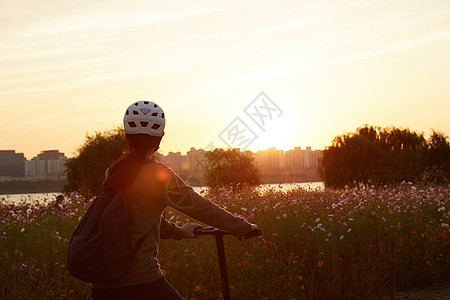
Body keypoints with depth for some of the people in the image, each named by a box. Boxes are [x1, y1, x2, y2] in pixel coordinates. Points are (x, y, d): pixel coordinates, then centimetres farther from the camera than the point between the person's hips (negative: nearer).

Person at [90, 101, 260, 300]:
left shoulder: (112, 171, 11)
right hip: (140, 282, -7)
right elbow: (201, 208, -4)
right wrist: (244, 227, 9)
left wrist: (179, 232, 36)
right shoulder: (158, 174, -9)